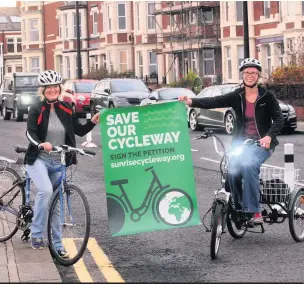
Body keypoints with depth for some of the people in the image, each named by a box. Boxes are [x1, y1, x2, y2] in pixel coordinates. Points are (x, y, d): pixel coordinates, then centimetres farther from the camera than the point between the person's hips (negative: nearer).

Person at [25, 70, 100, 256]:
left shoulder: (66, 109, 4)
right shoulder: (36, 110, -7)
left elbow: (80, 131, 6)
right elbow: (30, 133, -19)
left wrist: (93, 122, -12)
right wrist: (40, 144, -39)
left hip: (58, 163, 4)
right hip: (38, 160, -4)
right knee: (46, 190, -29)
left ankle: (57, 244, 17)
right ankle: (37, 234, -16)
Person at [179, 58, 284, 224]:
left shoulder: (267, 96, 1)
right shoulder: (237, 97, 5)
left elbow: (279, 119, -2)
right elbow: (215, 102, -10)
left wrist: (269, 136, -22)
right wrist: (191, 101, -27)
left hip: (262, 143, -3)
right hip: (241, 142, 3)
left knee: (248, 165, -33)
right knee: (233, 171, -24)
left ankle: (254, 211, -28)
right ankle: (239, 209, -6)